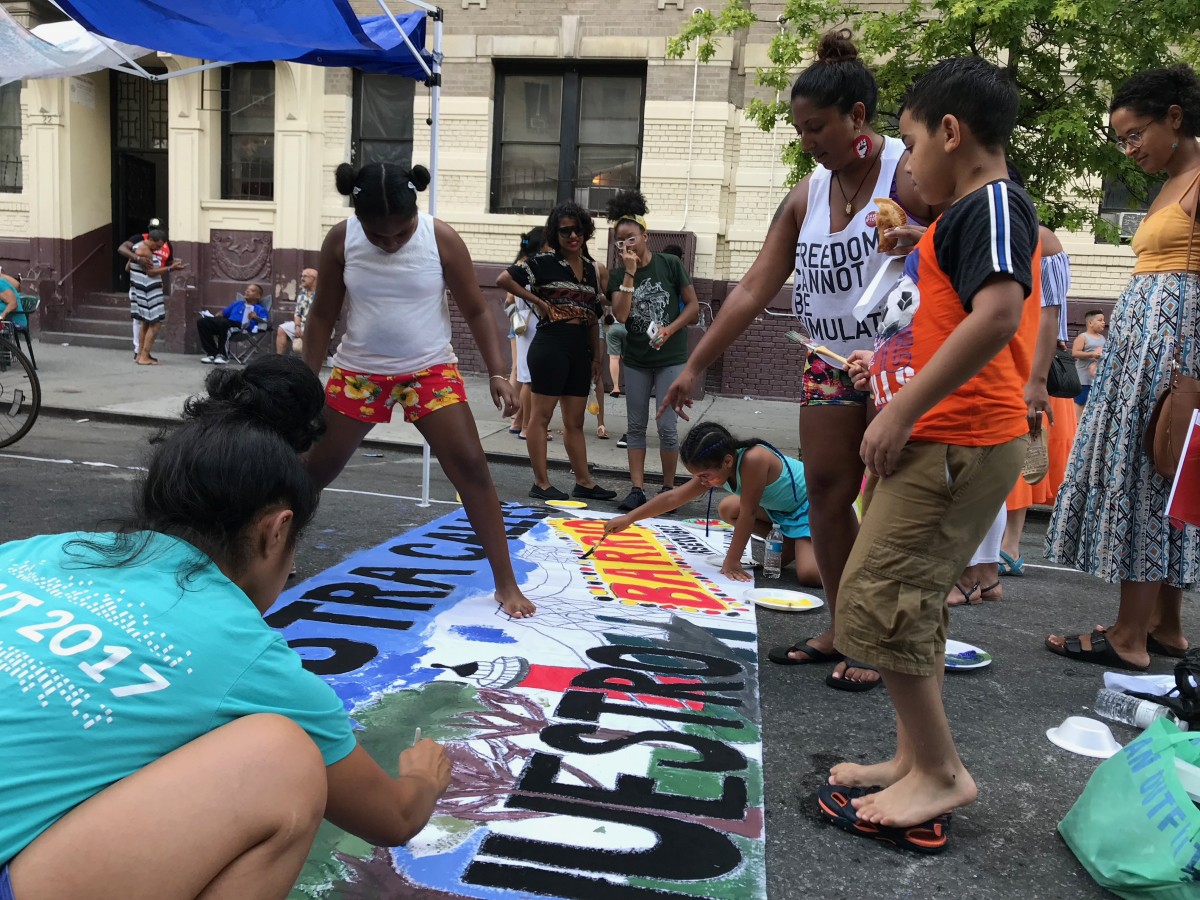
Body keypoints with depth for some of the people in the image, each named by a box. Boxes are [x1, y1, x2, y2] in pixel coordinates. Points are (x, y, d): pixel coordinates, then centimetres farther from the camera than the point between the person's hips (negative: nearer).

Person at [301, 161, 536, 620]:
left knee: (471, 467, -11)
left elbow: (476, 311, -8)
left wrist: (498, 373, -17)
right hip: (358, 372, 2)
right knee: (318, 467, 10)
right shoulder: (340, 239, -11)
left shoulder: (441, 238, -16)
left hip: (430, 370, -1)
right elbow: (323, 314, 0)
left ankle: (505, 583, -4)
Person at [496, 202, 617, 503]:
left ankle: (584, 482, 21)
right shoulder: (544, 262, -5)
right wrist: (538, 301, -13)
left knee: (575, 421, 13)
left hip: (580, 349, 7)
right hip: (551, 344, -7)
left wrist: (597, 355, 14)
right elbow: (503, 279, -14)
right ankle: (541, 483, 6)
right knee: (541, 416, 0)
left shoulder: (592, 269, 13)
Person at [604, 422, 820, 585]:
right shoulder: (713, 469, -10)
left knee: (808, 574, -27)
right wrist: (629, 518, -6)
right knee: (727, 509, 9)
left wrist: (732, 561, -23)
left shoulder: (753, 460, -36)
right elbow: (673, 497, -5)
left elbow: (748, 513, -30)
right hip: (784, 508, 9)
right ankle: (787, 545, 11)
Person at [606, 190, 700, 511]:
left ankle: (668, 488, 10)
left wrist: (669, 331, -16)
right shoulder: (618, 275, 0)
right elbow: (620, 315, -15)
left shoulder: (670, 264, -5)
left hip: (670, 358, -3)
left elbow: (693, 306, -3)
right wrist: (630, 274, -18)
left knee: (666, 426, -3)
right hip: (636, 359, 3)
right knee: (635, 426, 6)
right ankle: (637, 488, 11)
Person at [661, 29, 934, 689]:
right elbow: (754, 290, 2)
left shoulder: (910, 176, -15)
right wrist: (694, 367, 1)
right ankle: (842, 629, 20)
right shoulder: (806, 196, 3)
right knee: (826, 495, 6)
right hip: (832, 366, 6)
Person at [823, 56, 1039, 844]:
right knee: (909, 602, 16)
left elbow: (999, 314, -28)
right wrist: (889, 364, 17)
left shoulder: (992, 203, -12)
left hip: (957, 444, -11)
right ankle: (915, 759, 28)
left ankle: (943, 772, 6)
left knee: (874, 603, -9)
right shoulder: (968, 215, 19)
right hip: (935, 442, 11)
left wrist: (905, 408, -26)